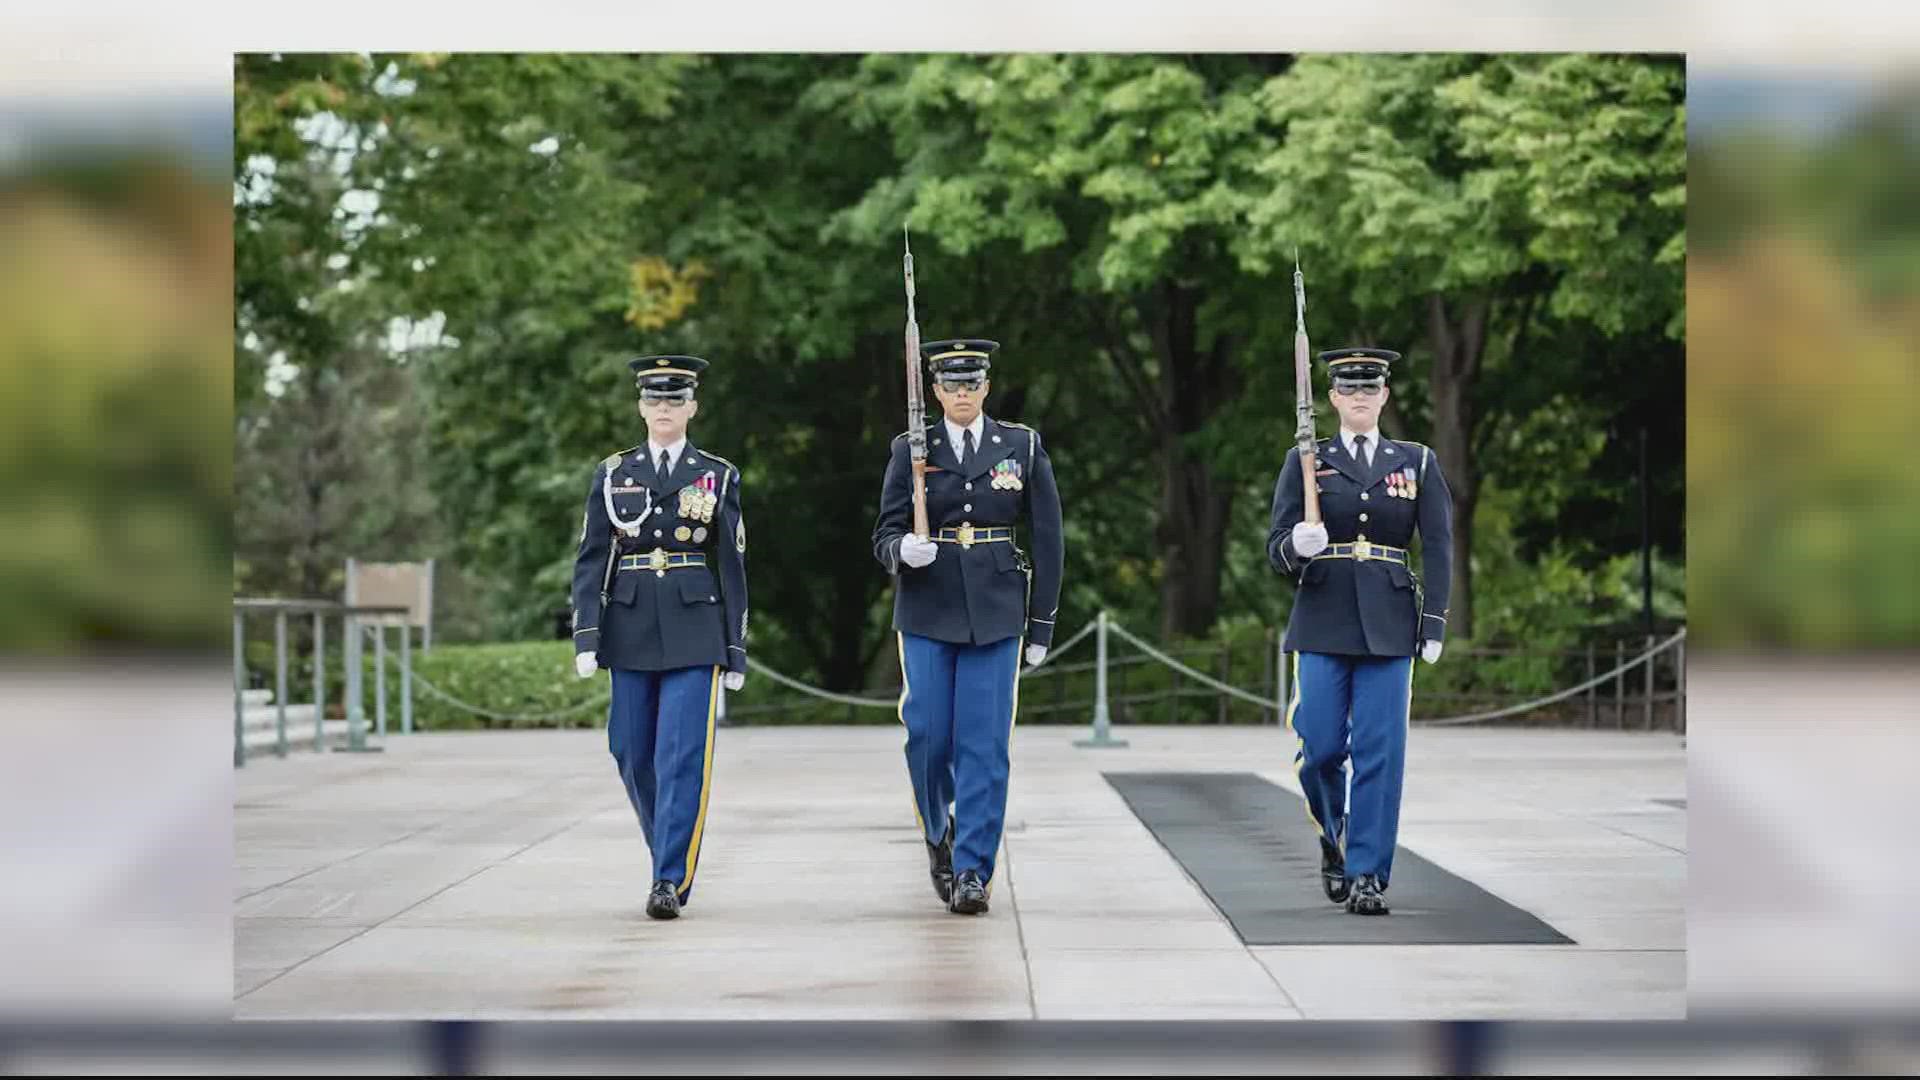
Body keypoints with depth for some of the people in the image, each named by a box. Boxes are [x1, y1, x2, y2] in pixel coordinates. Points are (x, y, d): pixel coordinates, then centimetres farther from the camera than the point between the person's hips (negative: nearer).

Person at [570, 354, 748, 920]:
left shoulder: (718, 475, 4)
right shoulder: (612, 474, 7)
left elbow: (732, 566, 5)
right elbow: (591, 559, 4)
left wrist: (736, 650, 2)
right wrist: (586, 636, -7)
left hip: (695, 632, -2)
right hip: (631, 632, 2)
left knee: (683, 755, -10)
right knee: (634, 755, 6)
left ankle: (671, 881, -8)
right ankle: (675, 857, 27)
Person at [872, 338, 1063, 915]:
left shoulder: (1022, 446, 4)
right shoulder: (911, 450, 3)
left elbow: (1047, 538, 7)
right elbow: (885, 536, 3)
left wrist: (1042, 623, 4)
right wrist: (903, 551, -22)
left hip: (995, 614, 0)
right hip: (927, 612, 0)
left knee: (985, 744, -6)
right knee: (927, 737, -2)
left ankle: (972, 871, -2)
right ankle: (938, 833, 27)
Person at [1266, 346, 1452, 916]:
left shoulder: (1418, 461, 8)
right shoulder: (1305, 461, 6)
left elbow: (1438, 546, 6)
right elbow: (1277, 548, 2)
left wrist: (1434, 624, -2)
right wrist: (1297, 546, -22)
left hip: (1388, 625, 0)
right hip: (1323, 620, 0)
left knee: (1380, 751, -4)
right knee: (1320, 746, -2)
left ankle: (1367, 874, 2)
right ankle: (1332, 840, 27)